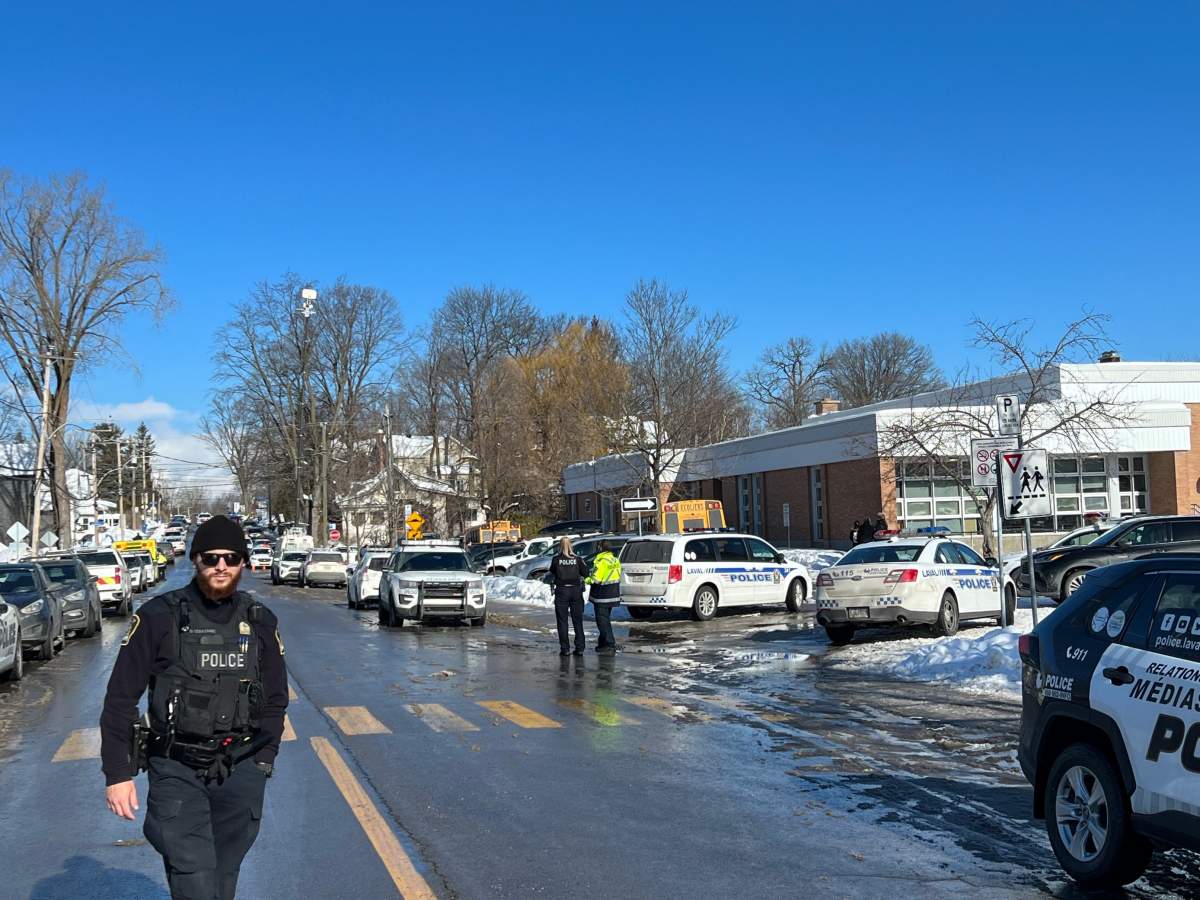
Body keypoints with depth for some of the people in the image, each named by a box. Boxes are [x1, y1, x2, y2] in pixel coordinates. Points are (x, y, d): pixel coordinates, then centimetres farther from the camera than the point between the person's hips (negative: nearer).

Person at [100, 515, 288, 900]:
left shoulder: (260, 621, 5)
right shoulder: (159, 617, -5)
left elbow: (275, 700, 14)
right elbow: (120, 699, -2)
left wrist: (263, 761, 9)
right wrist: (117, 772, -6)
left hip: (241, 772, 3)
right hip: (177, 772, -3)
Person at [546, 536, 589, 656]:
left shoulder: (556, 559, -7)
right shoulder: (577, 559, -3)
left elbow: (552, 572, 5)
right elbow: (585, 574, -1)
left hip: (562, 591, -2)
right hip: (576, 590, 2)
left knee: (562, 621, 6)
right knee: (578, 621, 11)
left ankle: (565, 649, 4)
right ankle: (580, 648, 10)